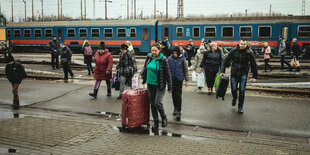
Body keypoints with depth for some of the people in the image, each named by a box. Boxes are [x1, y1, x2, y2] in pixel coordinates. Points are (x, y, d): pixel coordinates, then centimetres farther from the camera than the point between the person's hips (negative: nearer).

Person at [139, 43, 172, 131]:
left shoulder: (163, 60, -12)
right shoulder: (149, 57, 2)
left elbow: (167, 74, -9)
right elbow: (145, 67, 18)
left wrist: (169, 87, -7)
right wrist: (141, 75, -1)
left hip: (160, 85, -5)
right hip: (150, 84, 5)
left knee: (158, 103, -11)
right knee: (152, 104, 9)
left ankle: (164, 118, 16)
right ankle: (156, 122, 22)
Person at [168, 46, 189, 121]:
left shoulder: (182, 59, -4)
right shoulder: (169, 58, 1)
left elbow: (186, 70, 2)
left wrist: (187, 80, 0)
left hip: (179, 79, -3)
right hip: (171, 79, 3)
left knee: (178, 95, -7)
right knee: (173, 94, 13)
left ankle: (178, 111, -2)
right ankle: (175, 108, 31)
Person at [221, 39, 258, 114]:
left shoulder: (249, 53, -6)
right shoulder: (233, 51, -5)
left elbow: (253, 65, 2)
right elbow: (226, 60, 1)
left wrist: (255, 76, 2)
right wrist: (222, 71, -6)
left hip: (243, 74, -1)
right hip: (234, 73, 1)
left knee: (242, 91, -2)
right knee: (233, 89, 5)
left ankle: (240, 107, 14)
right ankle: (234, 98, 40)